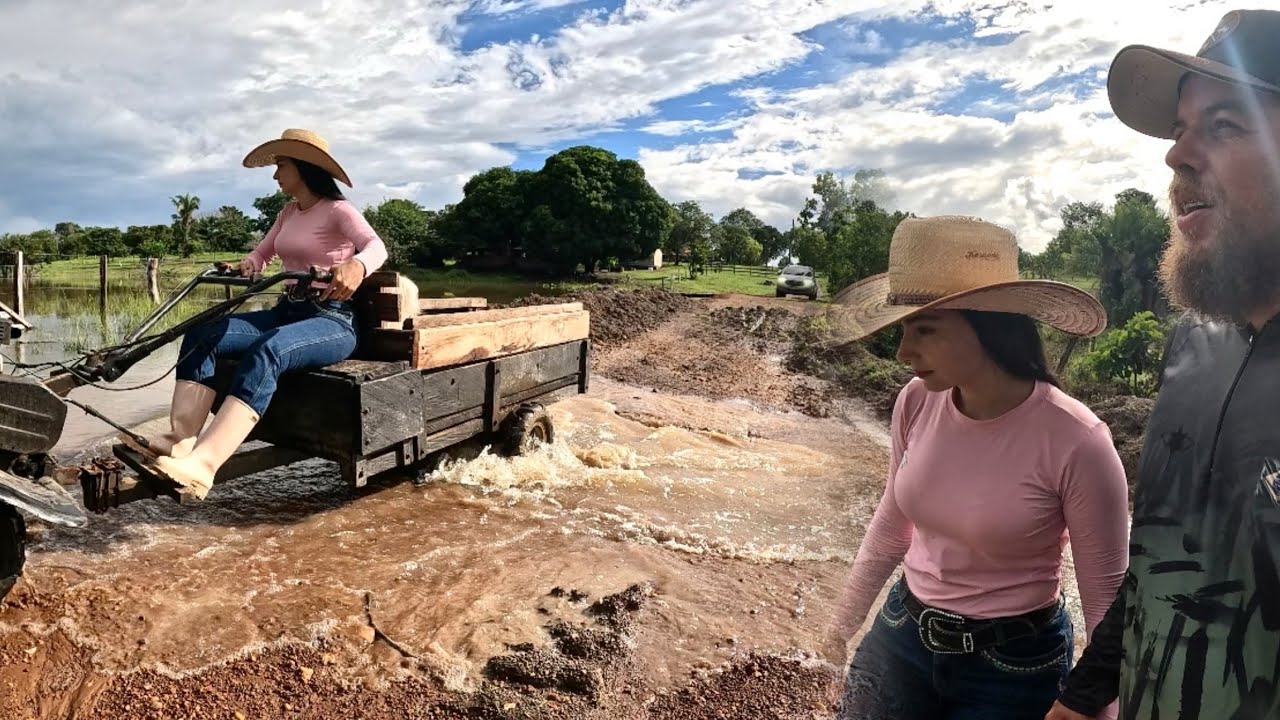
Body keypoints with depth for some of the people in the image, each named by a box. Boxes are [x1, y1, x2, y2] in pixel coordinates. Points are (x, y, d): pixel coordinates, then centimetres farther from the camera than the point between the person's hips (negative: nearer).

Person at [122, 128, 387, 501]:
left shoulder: (338, 210, -5)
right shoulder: (288, 213, 19)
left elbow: (376, 246, -23)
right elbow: (262, 252, 24)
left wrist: (356, 266, -46)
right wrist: (246, 266, 0)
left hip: (332, 321, -8)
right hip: (287, 312, 8)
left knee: (265, 353, -37)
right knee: (201, 336, -13)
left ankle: (202, 465, -47)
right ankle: (180, 439, -25)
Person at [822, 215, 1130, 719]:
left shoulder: (1076, 442, -25)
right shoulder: (916, 402, -11)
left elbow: (1107, 597, -13)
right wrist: (844, 622, 15)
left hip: (1013, 665, -3)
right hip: (901, 637, 4)